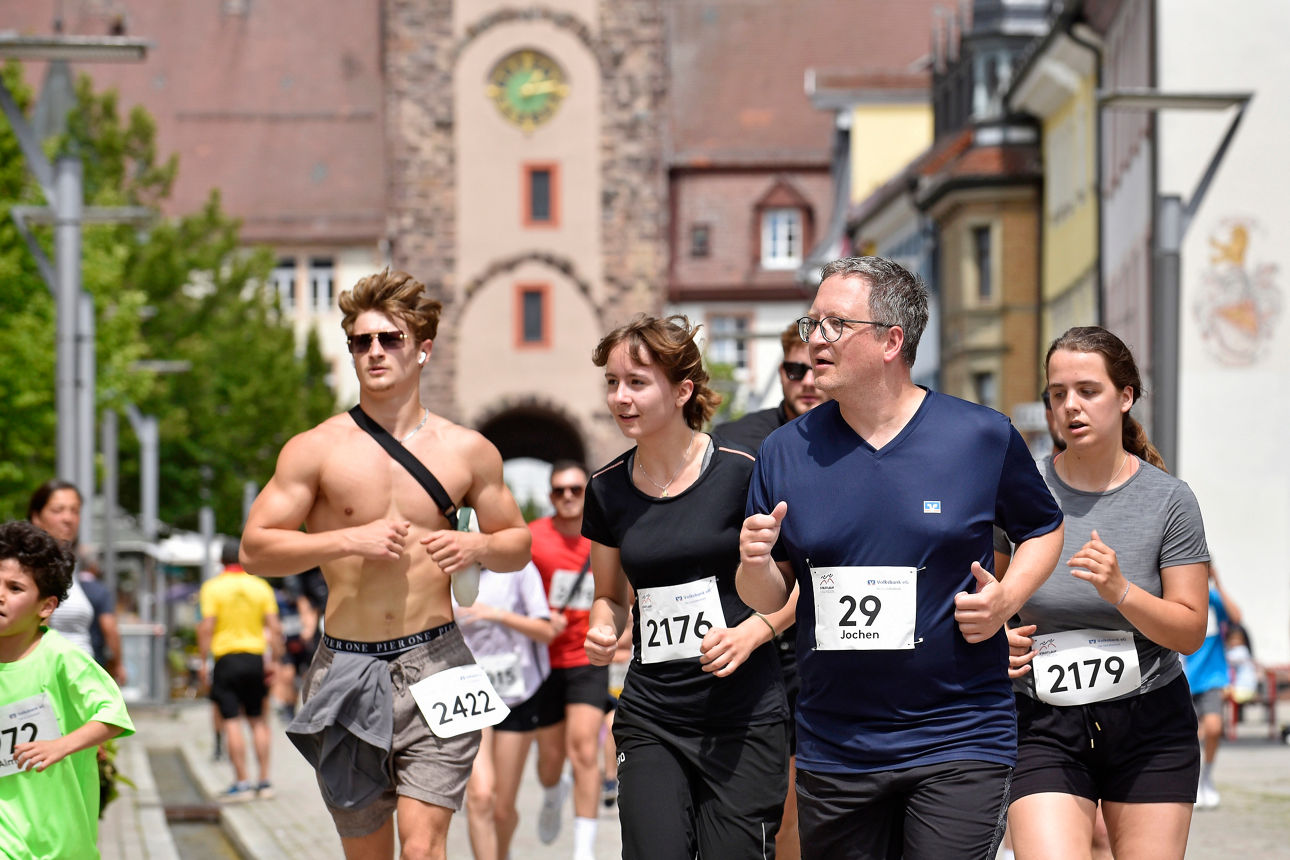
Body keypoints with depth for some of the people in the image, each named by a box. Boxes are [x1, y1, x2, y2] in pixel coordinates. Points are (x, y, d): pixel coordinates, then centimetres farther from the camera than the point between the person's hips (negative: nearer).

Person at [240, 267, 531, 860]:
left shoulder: (467, 451, 5)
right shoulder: (316, 450, 0)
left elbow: (518, 544, 16)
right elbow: (254, 549, -2)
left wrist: (477, 546, -7)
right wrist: (350, 540, -14)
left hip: (433, 663, -1)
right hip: (345, 667, 1)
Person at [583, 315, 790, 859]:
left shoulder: (741, 473, -8)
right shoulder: (608, 491, 6)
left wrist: (751, 632, -16)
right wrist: (602, 631, -1)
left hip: (744, 719, -3)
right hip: (650, 719, 3)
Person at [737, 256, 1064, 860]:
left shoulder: (983, 437, -2)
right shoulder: (785, 452, 4)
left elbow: (1044, 528, 13)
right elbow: (769, 599, 9)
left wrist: (1007, 597, -5)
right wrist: (756, 564, -14)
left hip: (958, 741, -3)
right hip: (832, 753, 3)